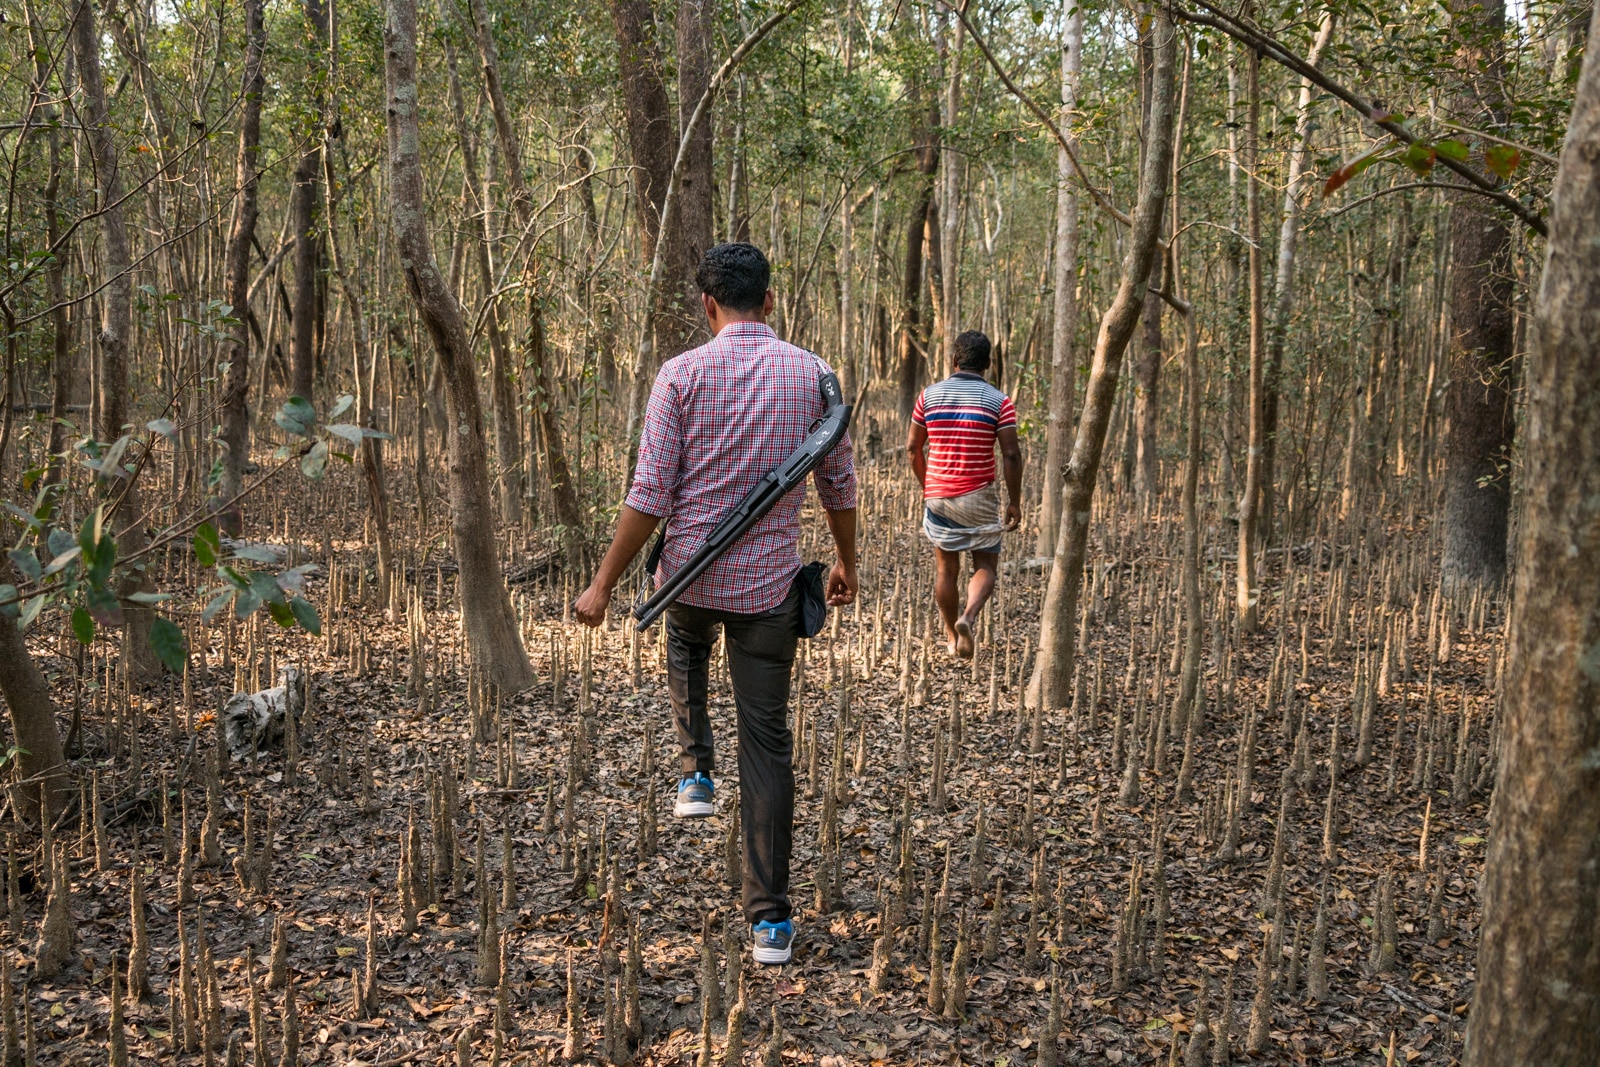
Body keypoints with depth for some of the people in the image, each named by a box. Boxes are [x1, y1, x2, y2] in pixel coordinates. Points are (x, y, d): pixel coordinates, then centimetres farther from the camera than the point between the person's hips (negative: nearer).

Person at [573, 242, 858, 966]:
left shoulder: (682, 375, -8)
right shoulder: (812, 374, 0)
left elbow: (650, 494, -11)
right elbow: (839, 483, 8)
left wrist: (603, 584, -4)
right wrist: (847, 561, 23)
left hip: (691, 574, -1)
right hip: (771, 585, 1)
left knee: (687, 648, 37)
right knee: (767, 743, 4)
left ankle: (696, 774, 29)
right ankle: (770, 920, 4)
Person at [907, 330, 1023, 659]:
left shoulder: (930, 395, 1)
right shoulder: (999, 401, -6)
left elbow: (913, 447, 6)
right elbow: (1011, 455, -10)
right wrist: (1015, 502, -2)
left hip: (938, 495, 2)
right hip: (979, 497, -2)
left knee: (945, 568, 14)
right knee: (985, 565, 8)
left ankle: (951, 635, 25)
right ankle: (968, 618, -18)